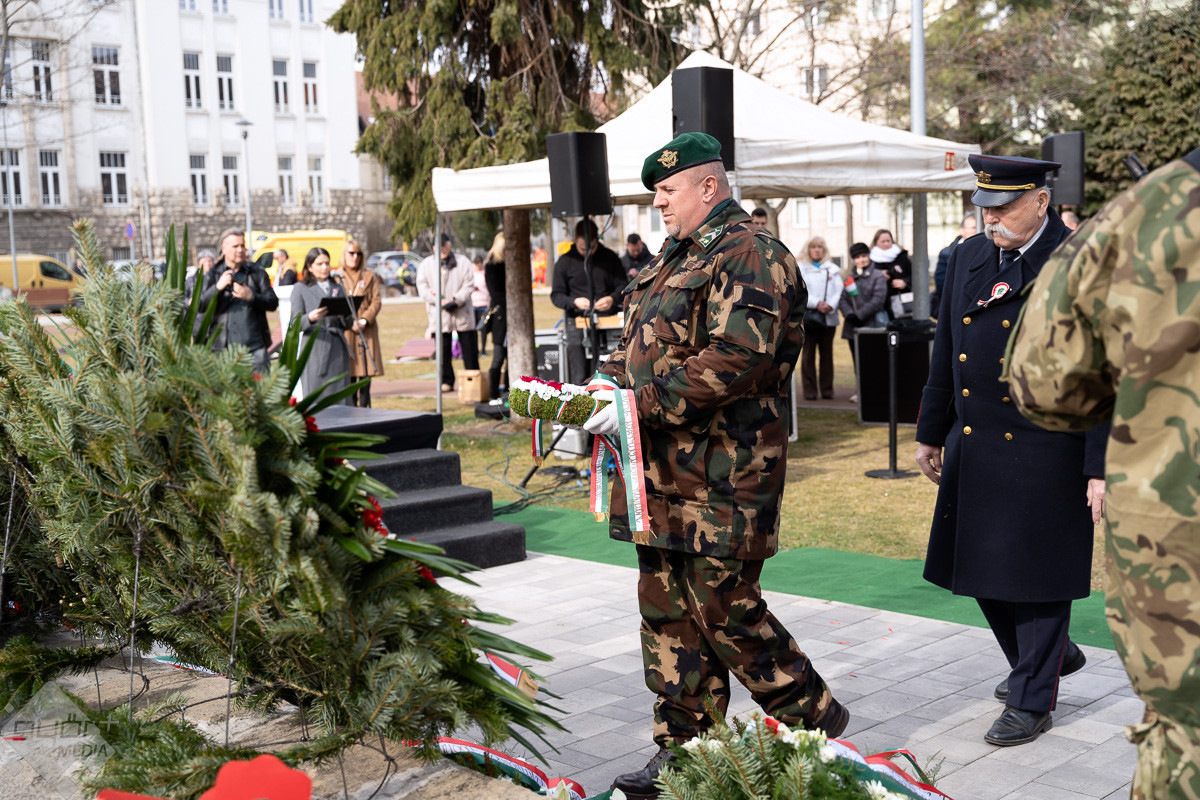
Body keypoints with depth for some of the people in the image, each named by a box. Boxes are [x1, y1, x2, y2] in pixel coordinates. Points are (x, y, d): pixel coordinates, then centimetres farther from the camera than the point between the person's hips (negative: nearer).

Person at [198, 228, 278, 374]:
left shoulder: (257, 273, 11)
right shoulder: (212, 275, 11)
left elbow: (273, 303, 4)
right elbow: (200, 306, 1)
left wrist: (251, 297, -13)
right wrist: (218, 287, -14)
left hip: (254, 346, 0)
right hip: (223, 346, 0)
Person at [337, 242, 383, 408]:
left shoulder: (369, 276, 11)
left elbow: (377, 301, 3)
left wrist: (364, 320, -12)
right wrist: (348, 322, -12)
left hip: (366, 330, 1)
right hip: (345, 330, -1)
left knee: (366, 368, -1)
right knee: (349, 368, -2)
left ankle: (364, 404, 7)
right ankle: (351, 406, 5)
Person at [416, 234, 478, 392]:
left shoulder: (463, 262, 6)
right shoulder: (426, 264, 6)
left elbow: (469, 284, 0)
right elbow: (423, 288, 0)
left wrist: (456, 300, -13)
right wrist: (441, 301, -12)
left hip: (462, 314, 0)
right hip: (439, 315, 0)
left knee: (469, 348, 3)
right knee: (443, 350, 1)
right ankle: (446, 382, 9)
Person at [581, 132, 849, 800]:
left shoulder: (750, 257, -13)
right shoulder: (675, 258, 20)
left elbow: (737, 361, -24)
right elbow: (644, 345, 26)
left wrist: (640, 403, -24)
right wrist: (606, 382, 6)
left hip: (721, 473, -10)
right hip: (666, 470, 10)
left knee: (725, 609, -3)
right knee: (668, 609, 12)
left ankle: (815, 717, 17)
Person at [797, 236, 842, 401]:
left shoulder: (833, 269, 15)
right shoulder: (801, 268, 8)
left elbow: (839, 291, 6)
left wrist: (830, 305, -13)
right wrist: (816, 304, -15)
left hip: (829, 317, 2)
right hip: (808, 317, -2)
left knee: (827, 353, 4)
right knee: (808, 354, -4)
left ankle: (827, 389, 9)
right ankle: (809, 389, -1)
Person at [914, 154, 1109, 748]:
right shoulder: (966, 259, 7)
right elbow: (945, 353, 15)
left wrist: (1101, 468, -16)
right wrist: (931, 432, 17)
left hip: (1045, 451, -6)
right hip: (972, 447, 7)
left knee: (1035, 573, 3)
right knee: (979, 562, 15)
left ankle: (1032, 700, 19)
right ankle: (1054, 655, 39)